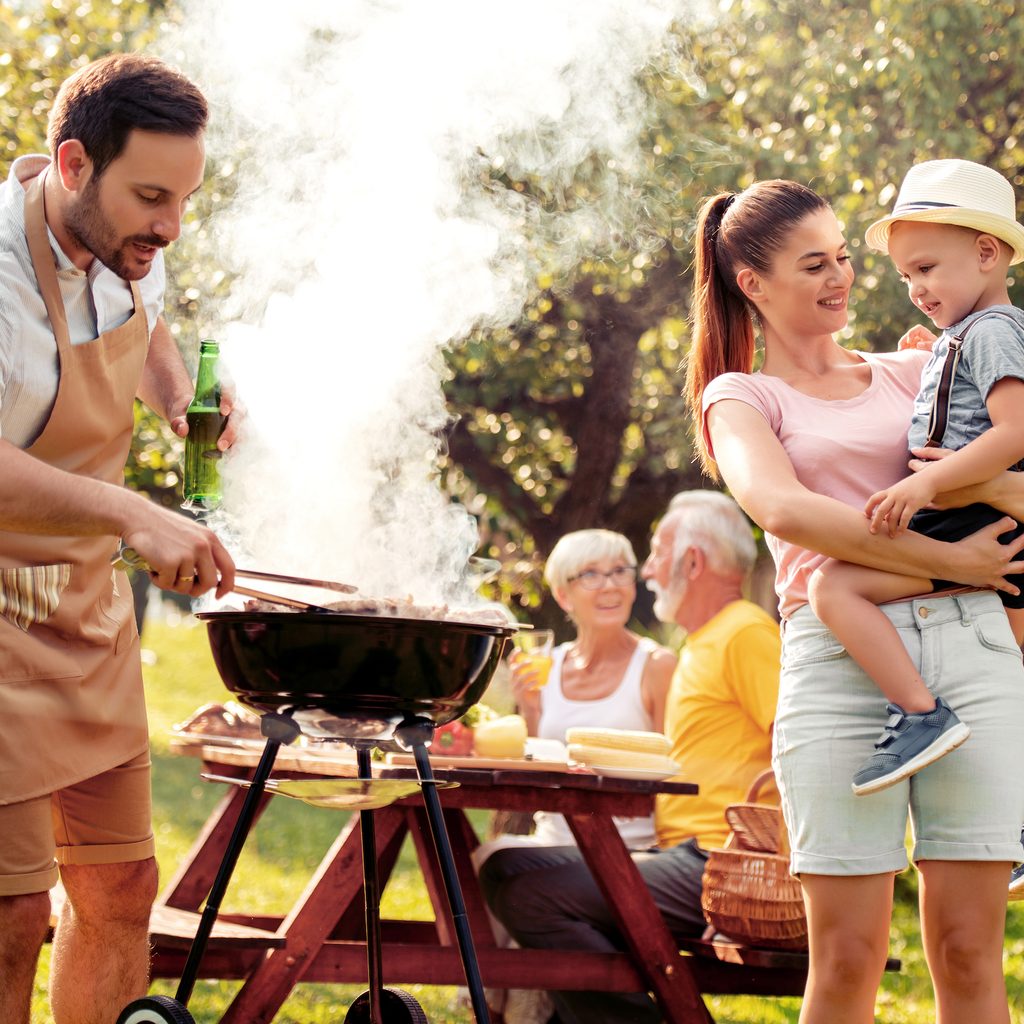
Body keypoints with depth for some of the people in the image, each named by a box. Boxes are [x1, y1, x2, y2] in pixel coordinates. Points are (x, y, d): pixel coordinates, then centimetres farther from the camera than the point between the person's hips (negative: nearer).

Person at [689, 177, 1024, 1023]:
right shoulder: (741, 398, 12)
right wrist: (951, 561, -12)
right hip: (838, 659, -3)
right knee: (849, 956, -5)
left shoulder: (910, 373, 22)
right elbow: (782, 509, -9)